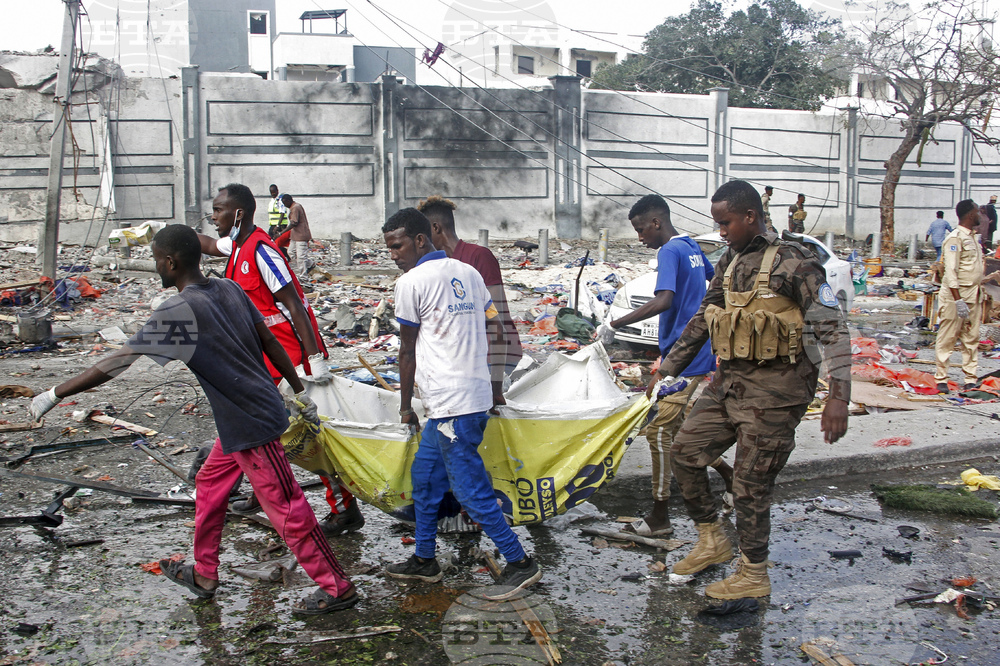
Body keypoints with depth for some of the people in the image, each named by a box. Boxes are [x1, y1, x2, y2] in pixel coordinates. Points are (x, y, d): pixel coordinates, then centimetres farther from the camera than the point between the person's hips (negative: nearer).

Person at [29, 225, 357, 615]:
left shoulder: (179, 312, -20)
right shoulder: (229, 289, 3)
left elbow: (120, 362, -19)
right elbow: (270, 342, 8)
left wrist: (55, 394, -11)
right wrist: (299, 393, 17)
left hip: (250, 425, -9)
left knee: (285, 508, 1)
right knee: (209, 487, 22)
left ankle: (337, 588, 11)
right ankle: (204, 576, 37)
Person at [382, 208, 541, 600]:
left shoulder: (411, 282, -8)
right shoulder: (468, 273, 13)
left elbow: (408, 350, -2)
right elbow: (494, 330, 14)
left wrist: (405, 405, 9)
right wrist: (495, 389, 21)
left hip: (452, 405, -9)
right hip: (475, 394, 9)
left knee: (470, 487, -3)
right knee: (424, 475, 19)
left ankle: (520, 564, 2)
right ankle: (424, 561, 28)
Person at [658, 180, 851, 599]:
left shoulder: (793, 263, -12)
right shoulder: (729, 264, 12)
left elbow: (832, 328, -17)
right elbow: (701, 322, 20)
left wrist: (839, 395, -27)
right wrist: (666, 371, 20)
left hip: (774, 389, -8)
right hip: (729, 382, 8)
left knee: (751, 485, -2)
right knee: (685, 451, 9)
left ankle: (753, 575, 16)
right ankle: (712, 541, 25)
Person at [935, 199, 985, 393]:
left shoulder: (972, 237, 16)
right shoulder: (955, 238, -12)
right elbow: (951, 272, -19)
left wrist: (979, 297, 19)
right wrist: (959, 300, -25)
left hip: (974, 295, 9)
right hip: (955, 295, -8)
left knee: (972, 339, 8)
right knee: (946, 339, -1)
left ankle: (971, 379, 11)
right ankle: (941, 379, 5)